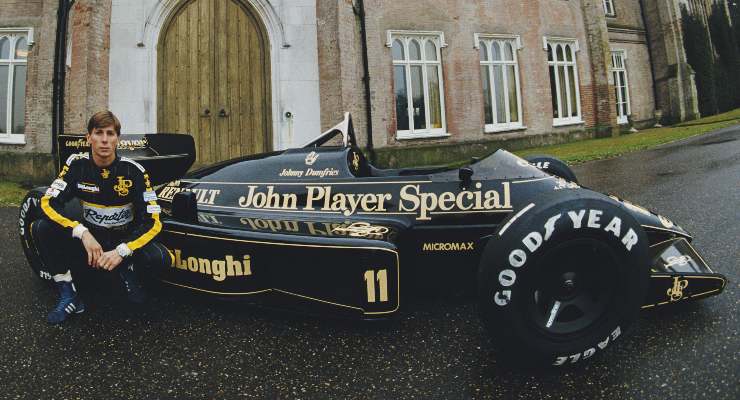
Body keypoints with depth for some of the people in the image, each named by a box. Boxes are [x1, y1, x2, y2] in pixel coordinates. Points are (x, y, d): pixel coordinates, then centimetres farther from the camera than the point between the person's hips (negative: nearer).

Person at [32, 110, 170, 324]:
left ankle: (127, 269, 4)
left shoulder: (133, 170, -15)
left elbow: (152, 221, -19)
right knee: (40, 228, -22)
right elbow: (49, 202, -15)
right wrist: (83, 233, -29)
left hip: (125, 239, -3)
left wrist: (121, 252, -31)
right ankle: (69, 296, -11)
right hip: (90, 238, 3)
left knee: (160, 257, -32)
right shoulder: (77, 164, -8)